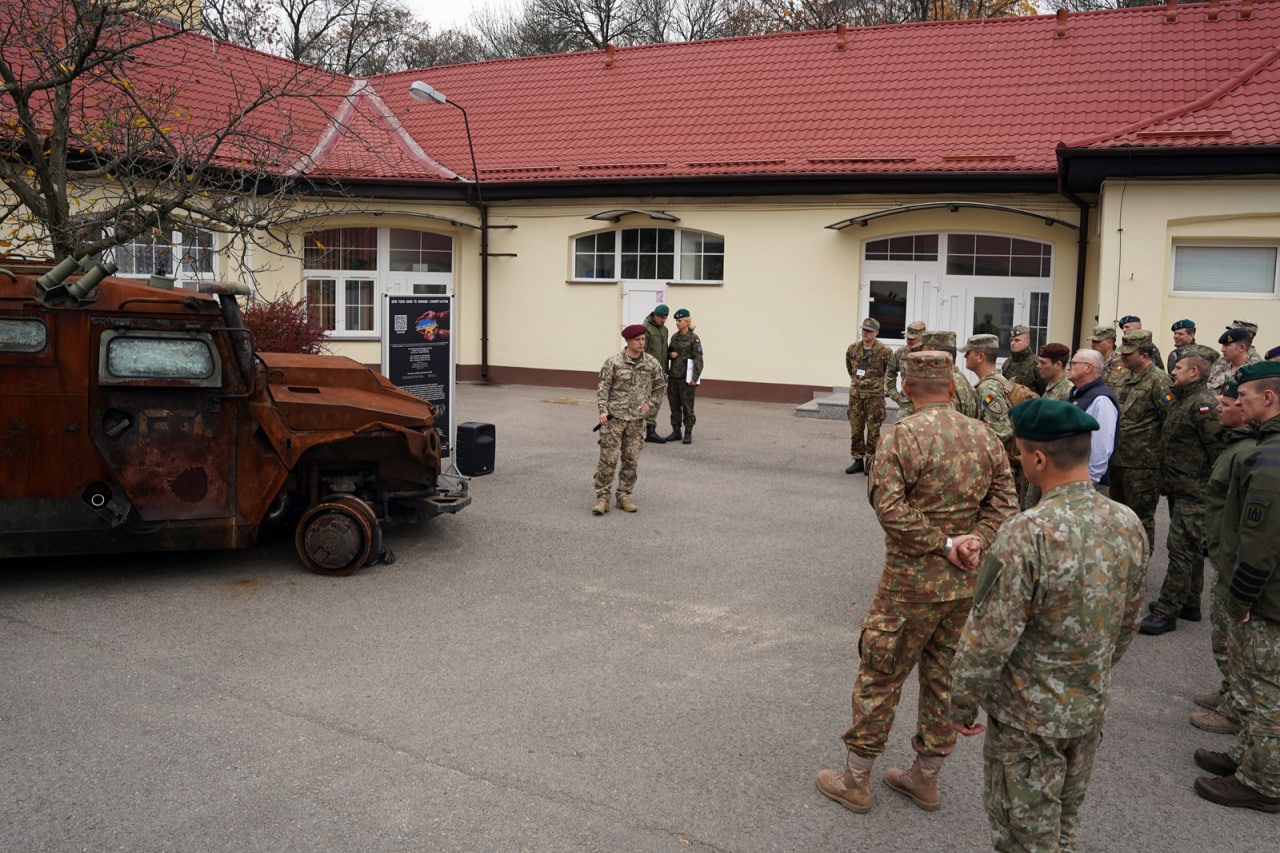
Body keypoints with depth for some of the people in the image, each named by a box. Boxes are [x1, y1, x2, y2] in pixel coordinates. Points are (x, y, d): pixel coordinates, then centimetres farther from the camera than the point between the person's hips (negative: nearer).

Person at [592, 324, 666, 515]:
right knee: (608, 459, -4)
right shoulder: (613, 361, -7)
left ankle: (624, 497, 18)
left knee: (631, 460, 7)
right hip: (614, 417, -3)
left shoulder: (652, 363, 2)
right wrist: (603, 411, -15)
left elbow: (659, 387, 15)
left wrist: (650, 403, 2)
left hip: (637, 420, 3)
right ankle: (602, 498, 4)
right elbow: (602, 387, -6)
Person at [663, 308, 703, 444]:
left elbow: (698, 359, -11)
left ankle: (688, 433, 7)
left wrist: (695, 378, -17)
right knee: (674, 405, 9)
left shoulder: (694, 339, -8)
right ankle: (676, 432, 17)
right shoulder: (674, 337, 10)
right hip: (673, 376, 6)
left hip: (686, 377, -6)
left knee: (687, 406, -1)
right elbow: (668, 352, 22)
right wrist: (670, 354, -2)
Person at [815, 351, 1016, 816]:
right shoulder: (985, 437, 3)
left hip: (912, 581, -6)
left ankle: (855, 781, 20)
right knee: (944, 679, 17)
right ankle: (925, 778, 31)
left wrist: (944, 544, -15)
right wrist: (974, 543, -9)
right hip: (967, 583, 6)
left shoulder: (900, 435, -15)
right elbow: (1003, 504, 2)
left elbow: (891, 508, -22)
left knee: (879, 678, 7)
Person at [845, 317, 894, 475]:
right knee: (855, 428, 7)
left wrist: (879, 382, 8)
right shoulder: (852, 348, 2)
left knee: (873, 429, 1)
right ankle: (857, 460, 16)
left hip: (874, 395, -4)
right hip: (855, 394, 4)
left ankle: (871, 461, 10)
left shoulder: (884, 351, -11)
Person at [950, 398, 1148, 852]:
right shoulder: (1128, 523, -7)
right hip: (1091, 709, 6)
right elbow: (1126, 623, 6)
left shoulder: (1026, 534, -29)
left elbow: (989, 639, -24)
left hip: (1028, 716, -6)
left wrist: (963, 705, -8)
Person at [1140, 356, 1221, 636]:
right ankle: (1190, 604, 26)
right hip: (1177, 488, 10)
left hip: (1194, 491, -10)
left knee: (1182, 548, -8)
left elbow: (1217, 448, -19)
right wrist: (1165, 481, 18)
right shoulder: (1179, 401, 15)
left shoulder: (1204, 404, -15)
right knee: (1191, 549, 16)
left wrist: (1215, 487, -15)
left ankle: (1167, 611, -6)